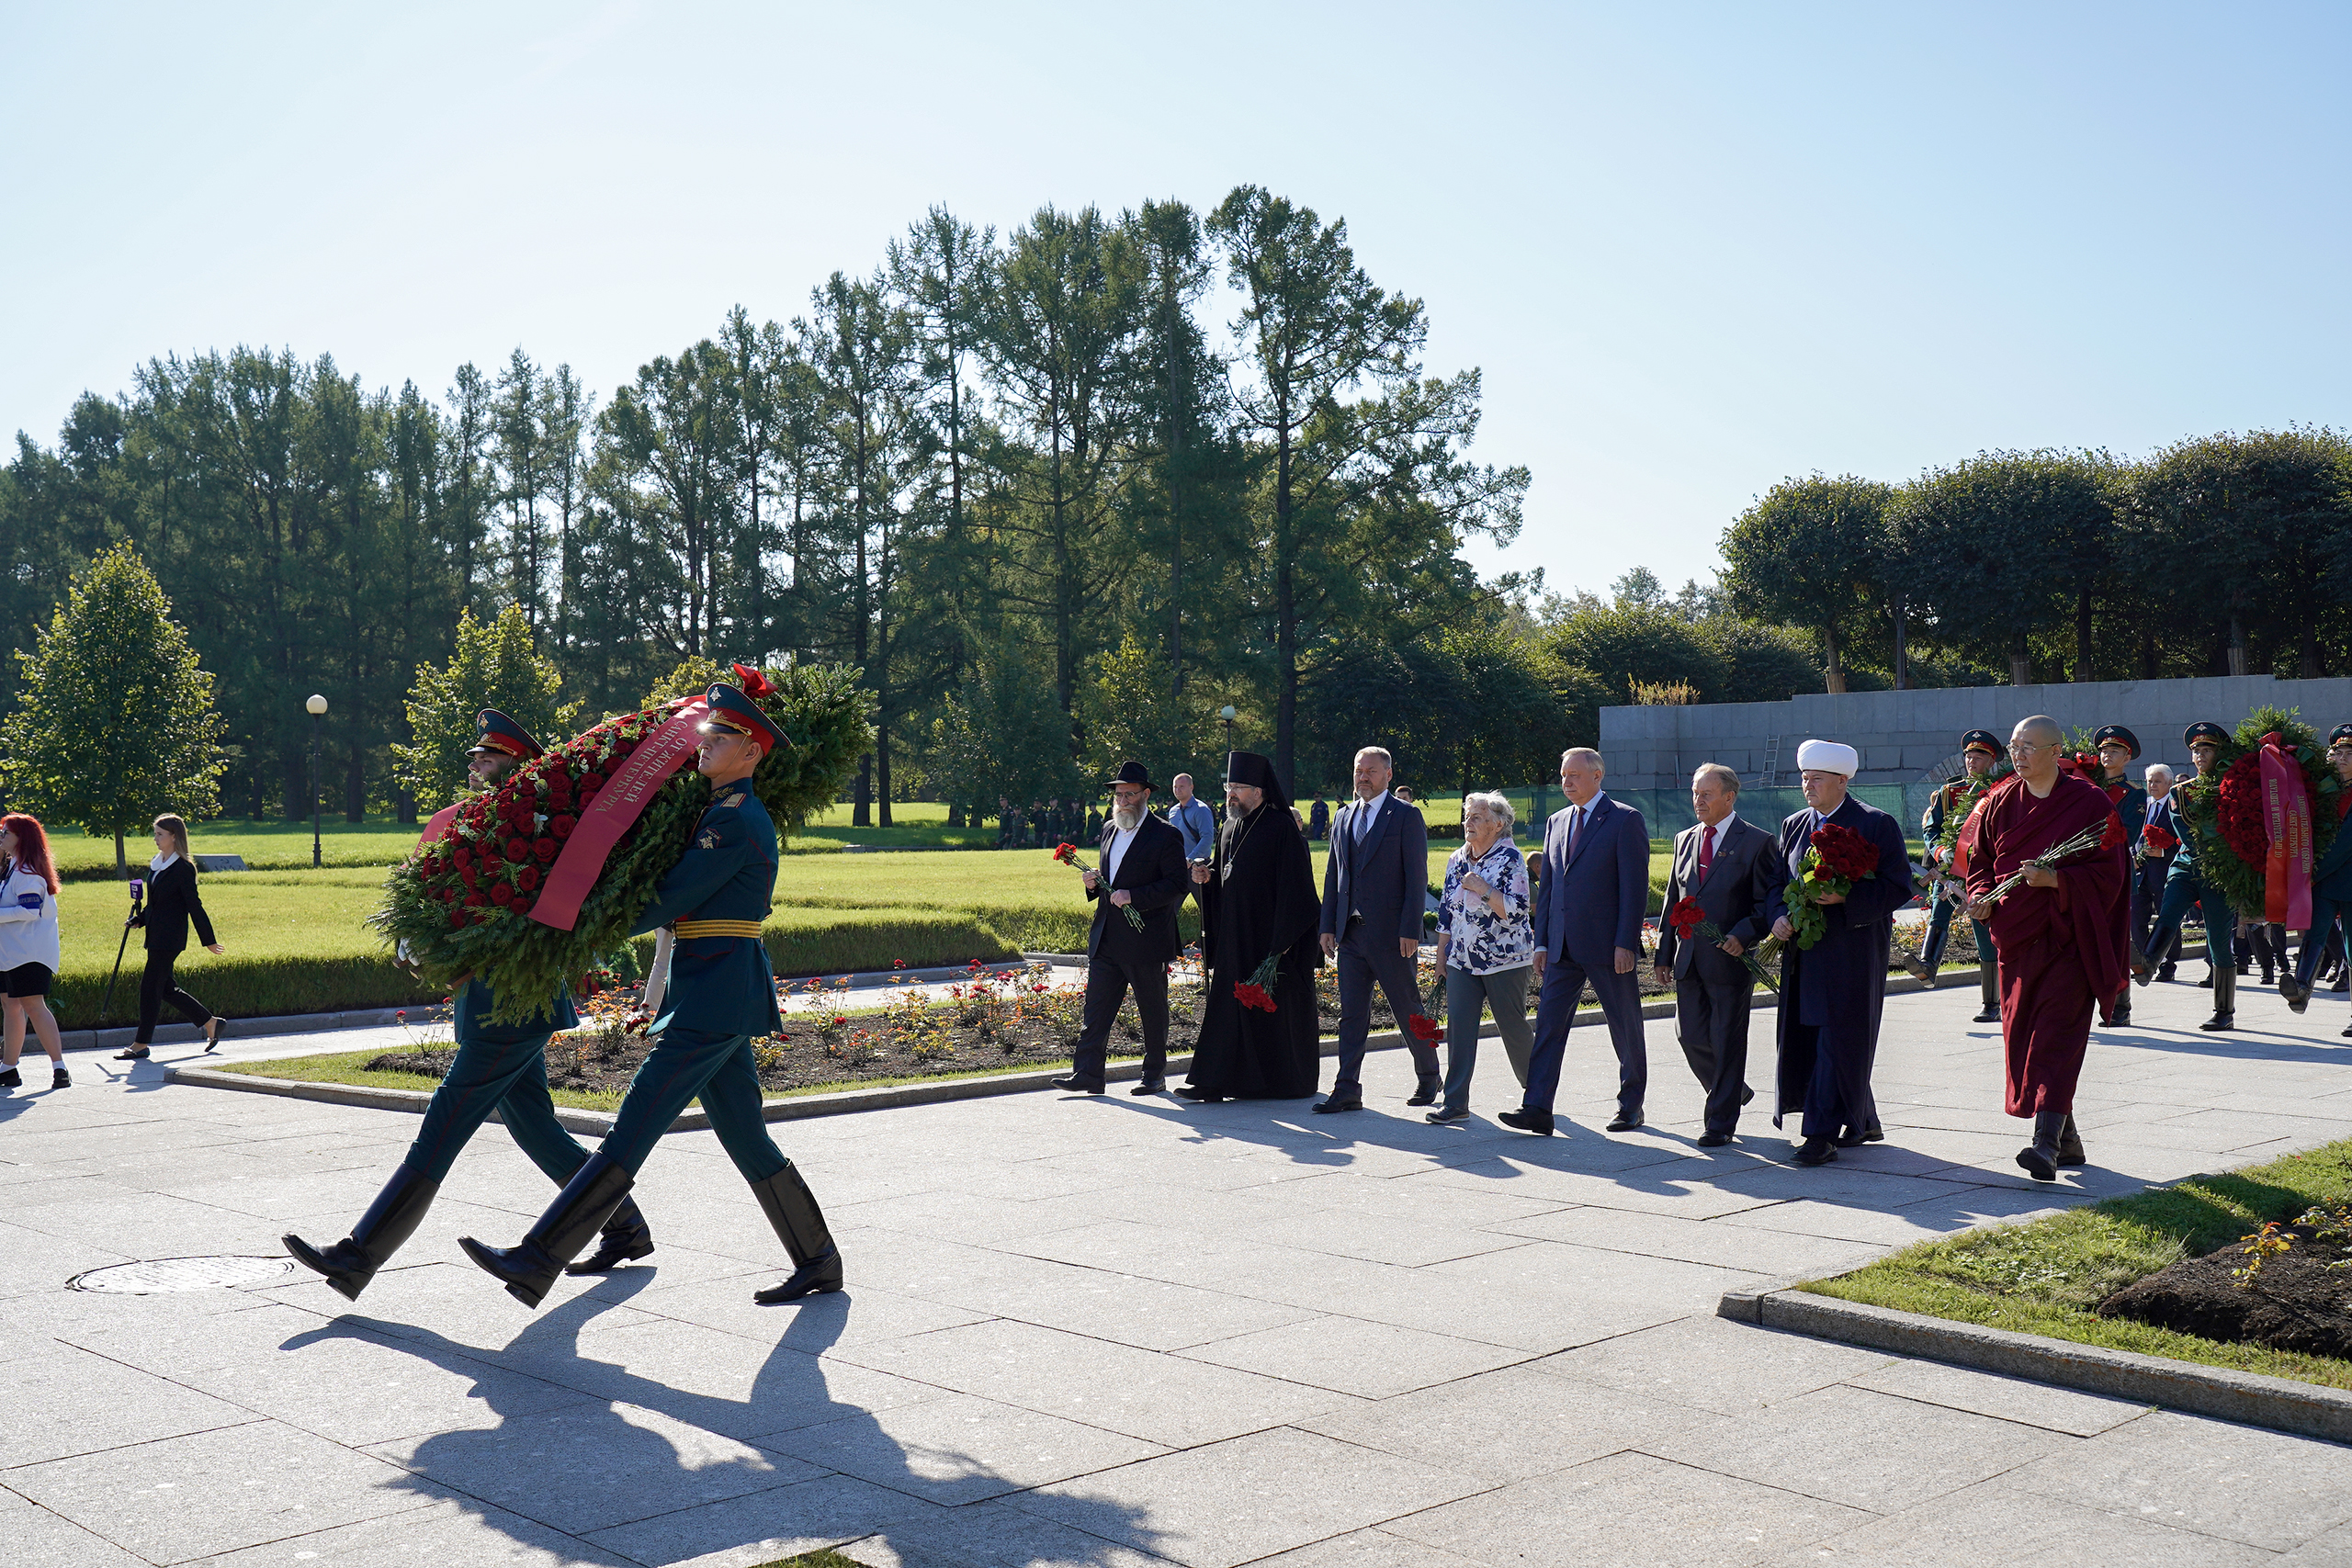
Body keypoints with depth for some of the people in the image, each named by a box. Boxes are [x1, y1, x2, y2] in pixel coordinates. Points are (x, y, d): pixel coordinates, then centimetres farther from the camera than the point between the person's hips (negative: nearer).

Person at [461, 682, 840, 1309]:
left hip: (718, 994, -10)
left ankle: (536, 1264, -13)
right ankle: (818, 1262, 22)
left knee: (633, 1128, -12)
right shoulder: (718, 811, 17)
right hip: (718, 997, 10)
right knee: (746, 1138, 14)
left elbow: (668, 900, -15)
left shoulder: (739, 821, -13)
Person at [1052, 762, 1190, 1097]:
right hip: (1106, 940, 6)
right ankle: (1088, 1073, 1)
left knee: (1153, 1011, 6)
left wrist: (1134, 896, -21)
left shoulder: (1166, 836, -6)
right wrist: (1094, 882, 3)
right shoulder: (1109, 830, 16)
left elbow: (1177, 884, -13)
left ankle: (1155, 1075, 18)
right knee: (1097, 1006, 1)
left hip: (1146, 940, -6)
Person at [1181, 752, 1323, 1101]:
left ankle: (1289, 1081, 15)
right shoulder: (1229, 829, 14)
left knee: (1277, 1005, 2)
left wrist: (1283, 938, -18)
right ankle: (1215, 1081, 2)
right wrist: (1207, 878, 0)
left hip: (1270, 937, -7)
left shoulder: (1281, 828, -10)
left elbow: (1294, 886, -14)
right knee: (1228, 1004, 3)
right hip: (1234, 937, 7)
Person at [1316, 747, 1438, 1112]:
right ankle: (1347, 1089, 4)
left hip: (1392, 933, -5)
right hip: (1351, 932, 5)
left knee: (1409, 1010, 6)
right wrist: (1328, 926, 9)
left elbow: (1417, 877, -9)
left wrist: (1410, 931, -15)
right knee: (1351, 1013, 3)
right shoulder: (1344, 818, 14)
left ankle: (1428, 1078, 24)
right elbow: (1333, 875, 16)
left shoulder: (1407, 817, -5)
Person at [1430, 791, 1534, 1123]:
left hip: (1504, 959, -5)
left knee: (1512, 1026, 5)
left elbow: (1516, 910, -17)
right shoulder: (1456, 860, 10)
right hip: (1462, 959, 5)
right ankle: (1456, 1101, -5)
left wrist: (1482, 889, -23)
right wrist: (1441, 956, 15)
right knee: (1458, 1024, -6)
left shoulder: (1509, 859, -9)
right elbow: (1446, 911, 15)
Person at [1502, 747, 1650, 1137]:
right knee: (1547, 1024, -3)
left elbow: (1635, 886, -10)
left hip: (1608, 947, -6)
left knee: (1626, 1030, 8)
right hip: (1563, 947, 6)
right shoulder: (1556, 823, 14)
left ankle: (1631, 1106, 22)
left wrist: (1625, 943, -16)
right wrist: (1541, 942, 9)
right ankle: (1537, 1109, -6)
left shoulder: (1625, 820, -5)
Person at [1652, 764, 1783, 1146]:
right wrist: (1664, 954, 12)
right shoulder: (1685, 840, 13)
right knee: (1691, 1036, 7)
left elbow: (1770, 901, -6)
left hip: (1730, 958, -6)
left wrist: (1743, 935, -21)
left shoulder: (1757, 842, -5)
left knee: (1727, 1041, 0)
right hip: (1689, 960, 6)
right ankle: (1735, 1091, 32)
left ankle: (1721, 1122, 10)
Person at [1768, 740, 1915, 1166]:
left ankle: (1822, 1134, -4)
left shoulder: (1876, 824, -4)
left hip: (1852, 950, -6)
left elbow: (1899, 887, -7)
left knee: (1837, 1039, -7)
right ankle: (1862, 1123, 24)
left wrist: (1846, 899, -19)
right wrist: (1779, 917, -2)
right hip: (1804, 951, 6)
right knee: (1805, 1036, 9)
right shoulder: (1794, 826, 14)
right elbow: (1780, 882, 18)